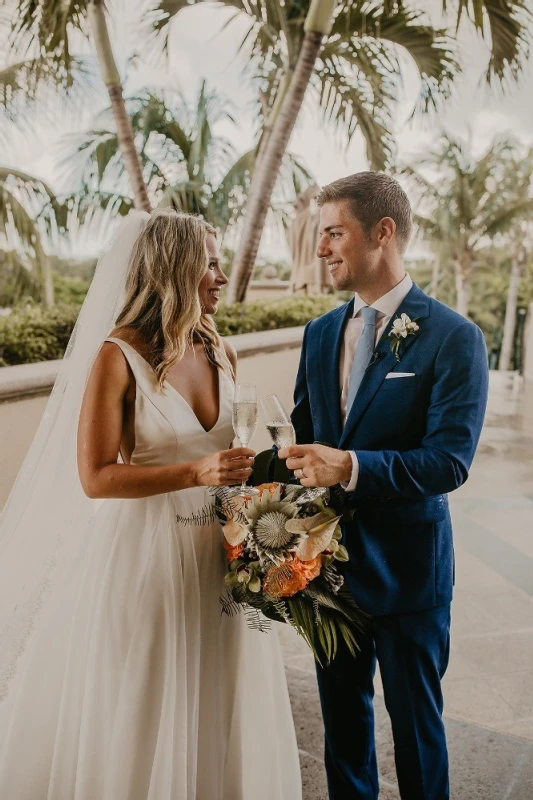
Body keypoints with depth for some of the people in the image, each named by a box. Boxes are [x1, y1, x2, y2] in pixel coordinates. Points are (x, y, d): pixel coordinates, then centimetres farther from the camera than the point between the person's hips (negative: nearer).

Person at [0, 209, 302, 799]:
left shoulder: (219, 353, 4)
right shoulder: (117, 358, -14)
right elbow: (95, 478, -16)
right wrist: (195, 473, -24)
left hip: (216, 551, 5)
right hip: (143, 556, -5)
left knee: (213, 709, 19)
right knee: (141, 720, 13)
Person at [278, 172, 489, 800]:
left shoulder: (453, 338, -14)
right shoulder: (319, 333, 5)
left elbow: (449, 460, -21)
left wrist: (351, 466, -32)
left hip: (406, 566, -5)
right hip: (329, 557, 6)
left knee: (414, 714, 15)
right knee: (341, 707, 22)